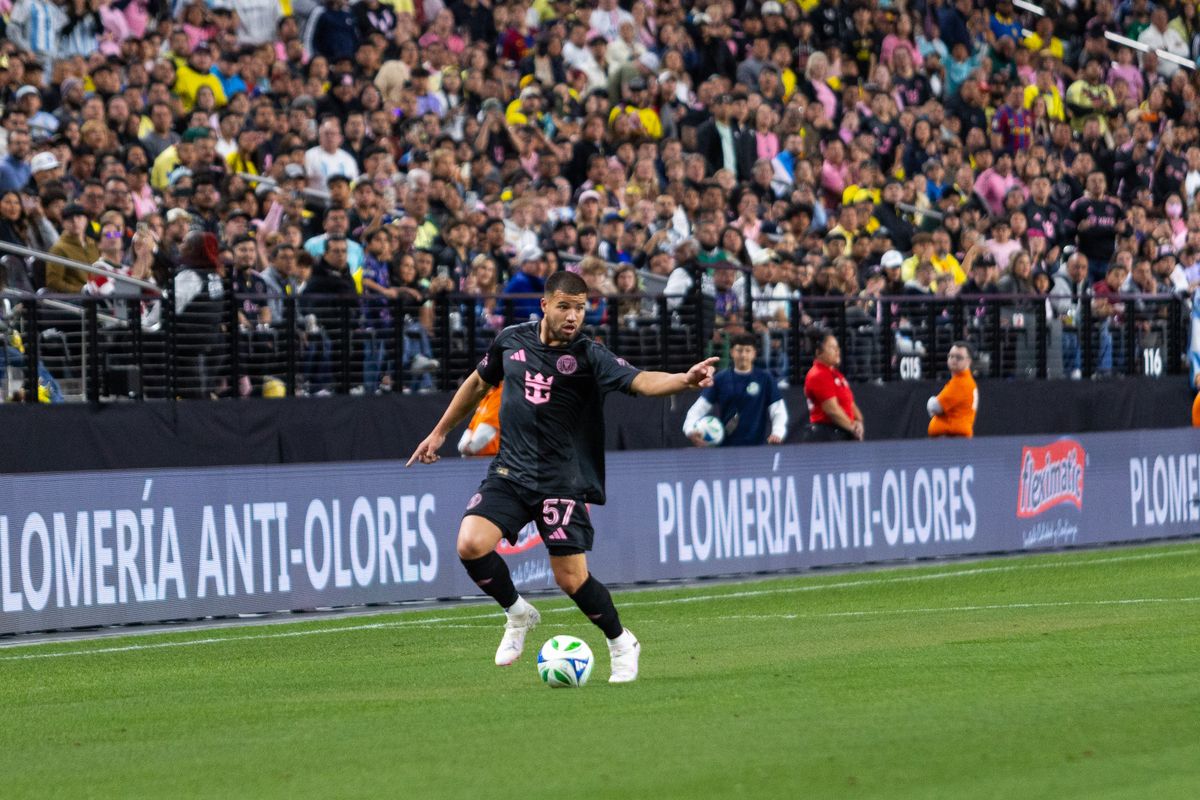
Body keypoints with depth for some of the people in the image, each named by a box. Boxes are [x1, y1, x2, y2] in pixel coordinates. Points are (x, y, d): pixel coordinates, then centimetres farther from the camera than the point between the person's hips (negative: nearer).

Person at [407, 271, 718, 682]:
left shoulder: (588, 356, -10)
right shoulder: (511, 340, 3)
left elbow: (640, 381, -26)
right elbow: (479, 383, 21)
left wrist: (685, 380, -46)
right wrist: (440, 432, 27)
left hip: (562, 480, -3)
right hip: (510, 471, 3)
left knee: (572, 579, -6)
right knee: (471, 544, -18)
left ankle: (621, 643, 22)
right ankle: (518, 614, 10)